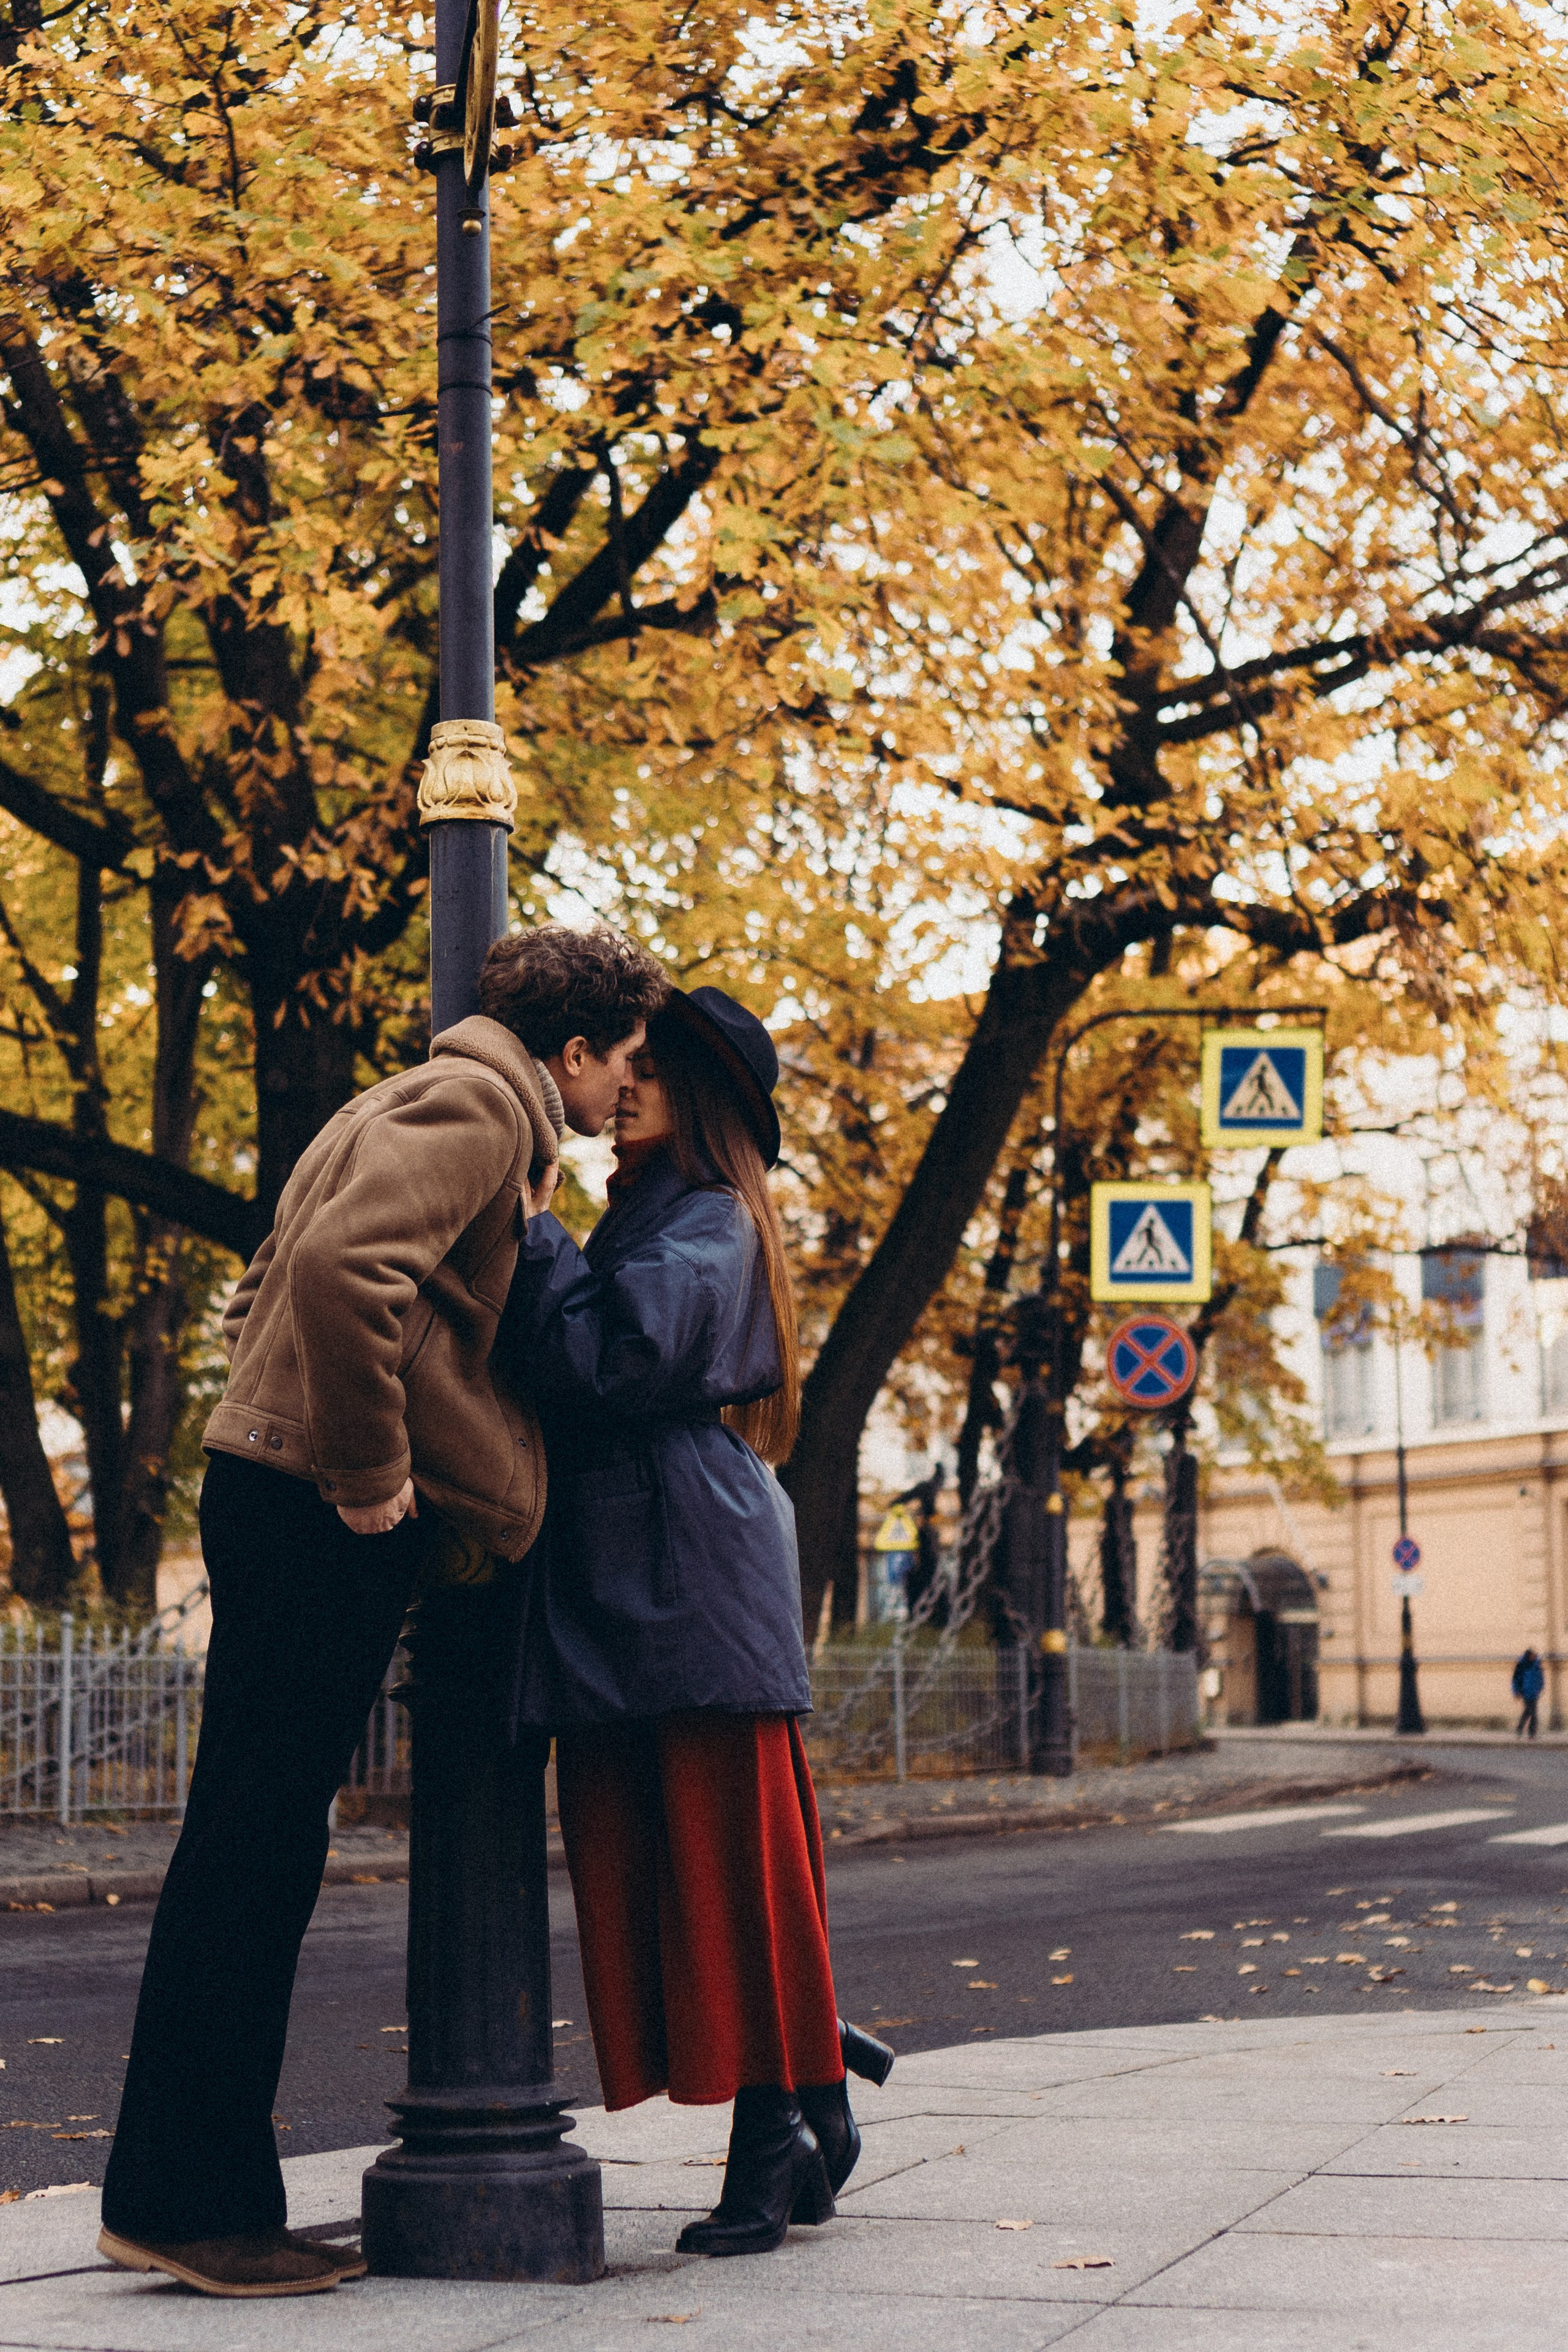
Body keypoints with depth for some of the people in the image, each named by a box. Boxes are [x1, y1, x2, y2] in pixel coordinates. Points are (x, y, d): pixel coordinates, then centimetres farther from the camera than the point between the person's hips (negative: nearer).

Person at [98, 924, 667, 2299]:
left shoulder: (422, 1100, 24)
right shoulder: (481, 1105, -8)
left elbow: (266, 1291, 29)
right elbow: (343, 1269, -26)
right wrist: (368, 1471, -19)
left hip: (281, 1495, 10)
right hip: (322, 1514, -10)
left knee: (255, 1848, 10)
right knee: (258, 1842, -8)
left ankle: (186, 2193, 14)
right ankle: (192, 2200, -4)